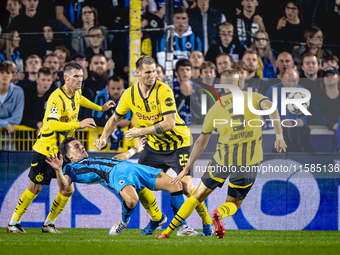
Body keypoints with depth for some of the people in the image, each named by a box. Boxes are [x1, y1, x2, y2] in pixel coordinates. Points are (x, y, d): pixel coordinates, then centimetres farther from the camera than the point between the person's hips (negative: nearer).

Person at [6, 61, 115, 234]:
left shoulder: (76, 93, 3)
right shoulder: (56, 98, -22)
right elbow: (53, 124, -34)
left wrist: (100, 108, 30)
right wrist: (79, 124, -36)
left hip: (63, 151, 7)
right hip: (45, 150, -7)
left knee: (68, 190, -1)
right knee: (35, 188, 0)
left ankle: (49, 224, 15)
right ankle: (13, 223, 15)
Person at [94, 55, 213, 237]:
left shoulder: (163, 91, -21)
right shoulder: (130, 94, -4)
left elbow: (169, 123, -28)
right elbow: (115, 118, 10)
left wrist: (141, 131, -26)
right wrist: (104, 137, -6)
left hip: (178, 143, -6)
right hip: (154, 145, 6)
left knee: (186, 186, -16)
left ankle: (208, 224, 0)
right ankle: (156, 218, 21)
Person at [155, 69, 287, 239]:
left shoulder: (215, 110, 5)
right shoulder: (252, 97, 3)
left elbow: (201, 142, 10)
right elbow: (271, 108, -17)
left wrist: (187, 168, 18)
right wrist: (279, 136, -18)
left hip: (224, 158, 0)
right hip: (250, 160, 0)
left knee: (198, 196, 16)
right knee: (233, 204, 14)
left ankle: (168, 231, 12)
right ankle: (219, 214, -23)